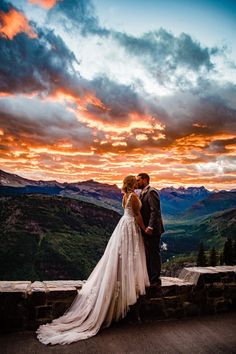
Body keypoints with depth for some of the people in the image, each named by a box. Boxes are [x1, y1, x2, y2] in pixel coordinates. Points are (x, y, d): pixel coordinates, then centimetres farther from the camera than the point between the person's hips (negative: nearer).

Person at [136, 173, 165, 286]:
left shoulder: (151, 192, -15)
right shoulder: (143, 193, 15)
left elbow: (155, 211, -22)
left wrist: (150, 227, -24)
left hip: (151, 230, -10)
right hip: (145, 230, 10)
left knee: (154, 254, 1)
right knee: (147, 254, 17)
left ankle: (155, 280, 13)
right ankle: (148, 277, 30)